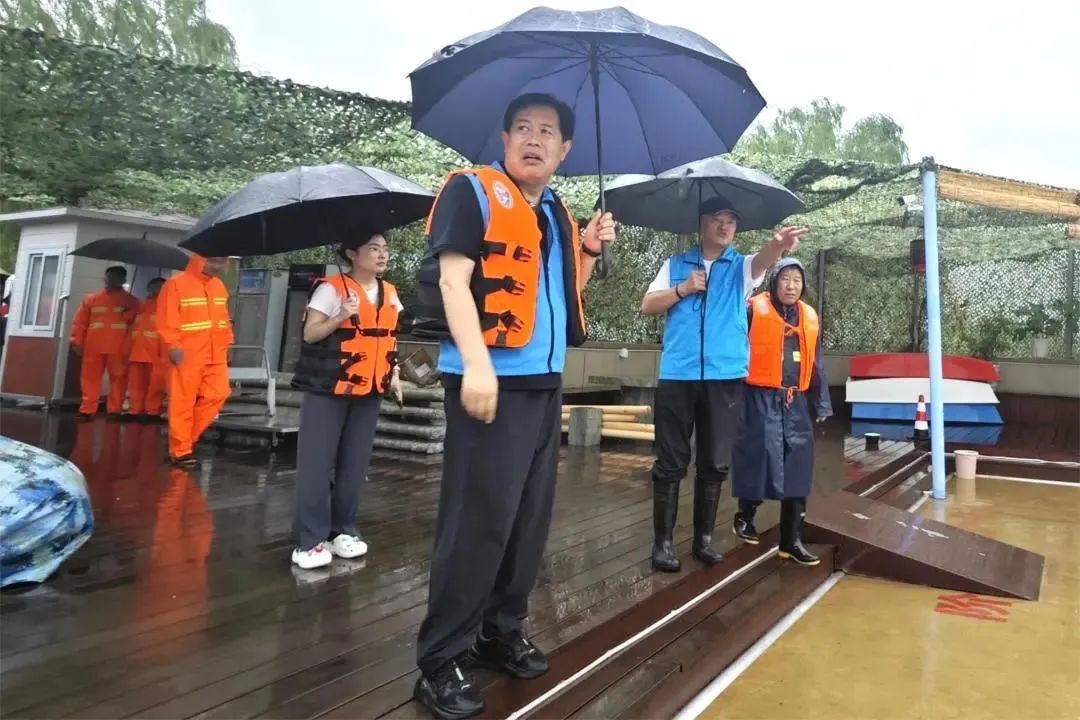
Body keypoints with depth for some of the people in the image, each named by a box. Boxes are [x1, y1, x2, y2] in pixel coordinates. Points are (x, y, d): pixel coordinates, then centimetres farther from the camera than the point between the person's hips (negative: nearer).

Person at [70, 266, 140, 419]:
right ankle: (87, 410, 7)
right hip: (94, 346, 2)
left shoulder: (131, 301, 10)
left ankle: (114, 410, 6)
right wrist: (77, 341, 3)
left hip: (119, 348, -1)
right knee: (90, 378, 3)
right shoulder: (91, 298, 13)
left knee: (118, 379, 0)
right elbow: (80, 321, 10)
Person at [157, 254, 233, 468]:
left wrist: (226, 344, 13)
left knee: (218, 394, 0)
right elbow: (167, 320, -11)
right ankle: (180, 450, 9)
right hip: (187, 355, -6)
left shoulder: (219, 285, 14)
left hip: (215, 355, 6)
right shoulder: (176, 284, -7)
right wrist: (173, 346, -17)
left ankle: (186, 437, 16)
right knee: (183, 403, 0)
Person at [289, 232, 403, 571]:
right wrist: (340, 318, -23)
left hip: (369, 390, 6)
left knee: (355, 464, 9)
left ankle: (343, 530, 21)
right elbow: (310, 333, -7)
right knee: (315, 463, -4)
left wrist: (394, 373, 9)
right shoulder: (332, 287, -7)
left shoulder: (389, 293, 11)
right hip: (328, 387, -5)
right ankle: (310, 540, 3)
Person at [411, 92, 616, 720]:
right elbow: (453, 278, -13)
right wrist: (476, 363, -23)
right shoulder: (472, 191, -2)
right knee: (479, 521, -7)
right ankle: (442, 660, 7)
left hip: (546, 383, 8)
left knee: (530, 518, 12)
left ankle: (502, 632, 28)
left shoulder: (559, 214, 19)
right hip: (491, 380, -7)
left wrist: (590, 251, 9)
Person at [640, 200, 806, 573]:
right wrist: (683, 289, -7)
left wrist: (777, 245, -37)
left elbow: (762, 260, -14)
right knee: (670, 462, 2)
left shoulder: (741, 266, 10)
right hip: (677, 375, -1)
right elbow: (647, 306, 7)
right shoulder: (675, 264, 12)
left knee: (715, 463, 7)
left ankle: (703, 537, 21)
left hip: (725, 377, 1)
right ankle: (663, 540, 11)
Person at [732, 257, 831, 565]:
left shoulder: (809, 317, 13)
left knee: (797, 467, 5)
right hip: (761, 399, -5)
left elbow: (816, 364, 18)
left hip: (796, 402, 6)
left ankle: (792, 540, 14)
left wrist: (821, 404, 15)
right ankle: (745, 517, 24)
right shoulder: (754, 310, -5)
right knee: (759, 457, -4)